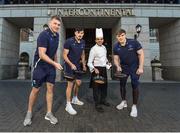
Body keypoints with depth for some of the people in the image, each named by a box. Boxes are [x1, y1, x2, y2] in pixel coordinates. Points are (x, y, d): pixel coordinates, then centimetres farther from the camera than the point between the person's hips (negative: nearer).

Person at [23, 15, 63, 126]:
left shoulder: (56, 35, 5)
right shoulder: (44, 35, -18)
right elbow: (42, 55, -24)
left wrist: (56, 63, 14)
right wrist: (55, 63, -23)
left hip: (51, 65, 6)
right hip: (40, 66, -6)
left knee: (50, 88, 5)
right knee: (36, 89, 3)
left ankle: (49, 113, 17)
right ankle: (29, 113, 25)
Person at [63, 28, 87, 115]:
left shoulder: (83, 42, 5)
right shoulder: (69, 41, -14)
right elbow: (64, 55, -15)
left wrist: (84, 64, 11)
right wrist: (71, 64, -24)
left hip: (78, 66, 7)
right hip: (70, 66, -7)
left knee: (78, 83, 15)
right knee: (70, 84, -3)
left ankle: (75, 99, 38)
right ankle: (68, 105, 11)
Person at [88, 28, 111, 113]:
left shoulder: (104, 47, 9)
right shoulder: (93, 49, -13)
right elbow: (89, 62, -15)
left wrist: (107, 62, 7)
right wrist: (94, 69, -28)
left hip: (103, 69, 8)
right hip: (97, 69, -7)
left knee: (104, 85, 18)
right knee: (96, 87, -2)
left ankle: (103, 100, 39)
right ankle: (97, 104, 13)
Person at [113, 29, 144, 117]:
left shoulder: (133, 42, -19)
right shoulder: (116, 47, -10)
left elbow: (141, 54, -13)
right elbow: (116, 59, -2)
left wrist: (141, 67, -18)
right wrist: (118, 66, -21)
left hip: (134, 67, -3)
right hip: (123, 67, 4)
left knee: (135, 85, -4)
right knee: (122, 84, 8)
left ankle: (134, 106, 12)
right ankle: (124, 101, 29)